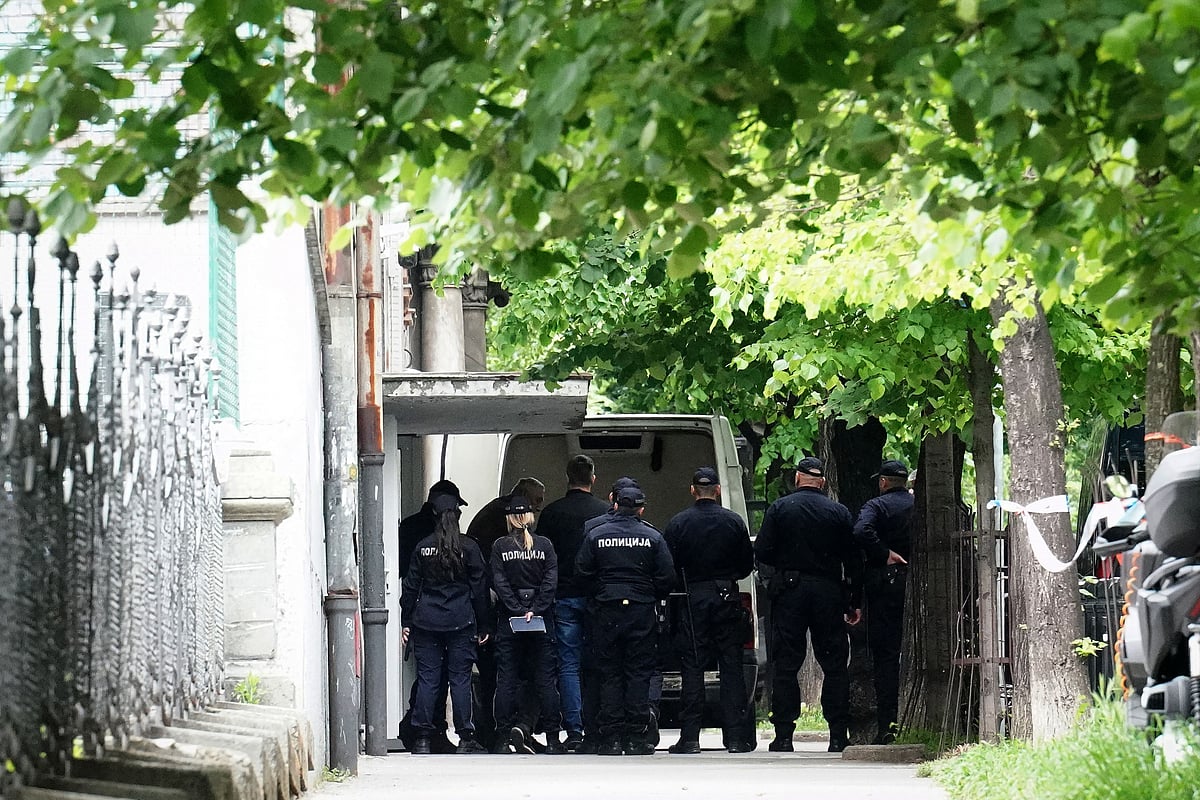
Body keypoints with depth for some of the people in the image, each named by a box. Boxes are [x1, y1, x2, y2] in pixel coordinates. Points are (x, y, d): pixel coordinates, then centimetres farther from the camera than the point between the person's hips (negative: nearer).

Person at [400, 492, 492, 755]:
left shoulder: (423, 547, 2)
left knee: (427, 679, 4)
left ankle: (422, 739, 2)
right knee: (460, 679, 1)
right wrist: (484, 625, 6)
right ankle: (465, 738, 1)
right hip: (460, 622, -2)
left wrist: (407, 621, 14)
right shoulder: (469, 548, -3)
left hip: (426, 622, 2)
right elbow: (479, 588, 0)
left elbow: (410, 586, 7)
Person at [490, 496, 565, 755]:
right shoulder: (545, 545, 0)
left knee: (506, 679, 4)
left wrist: (518, 611, -9)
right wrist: (535, 611, -10)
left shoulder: (500, 547, -1)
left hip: (509, 621, 0)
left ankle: (503, 736, -1)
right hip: (542, 621, 0)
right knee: (546, 678, 3)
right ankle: (552, 739, 1)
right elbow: (550, 581, -7)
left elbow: (499, 583, -7)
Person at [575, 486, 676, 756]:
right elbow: (667, 577, -3)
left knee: (609, 675, 5)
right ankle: (636, 738, -1)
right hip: (641, 612, -1)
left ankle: (611, 737, 1)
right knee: (639, 673, 3)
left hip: (606, 612, 1)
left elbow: (581, 572, 1)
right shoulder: (652, 537, -1)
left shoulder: (596, 535, 1)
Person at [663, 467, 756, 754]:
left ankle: (690, 736, -3)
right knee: (731, 667, 4)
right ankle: (736, 736, 1)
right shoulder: (734, 522, 1)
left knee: (692, 668, 1)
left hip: (693, 601, -1)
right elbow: (748, 563, 6)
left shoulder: (678, 523, -4)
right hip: (727, 599, 1)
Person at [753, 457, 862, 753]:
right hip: (829, 594, 1)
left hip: (789, 593, -1)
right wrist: (854, 603, 11)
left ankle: (784, 737, -2)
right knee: (834, 665, 6)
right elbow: (854, 561, 5)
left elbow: (761, 553, -5)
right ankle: (838, 737, 3)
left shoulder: (779, 509, -1)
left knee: (785, 665, 3)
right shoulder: (839, 513, 4)